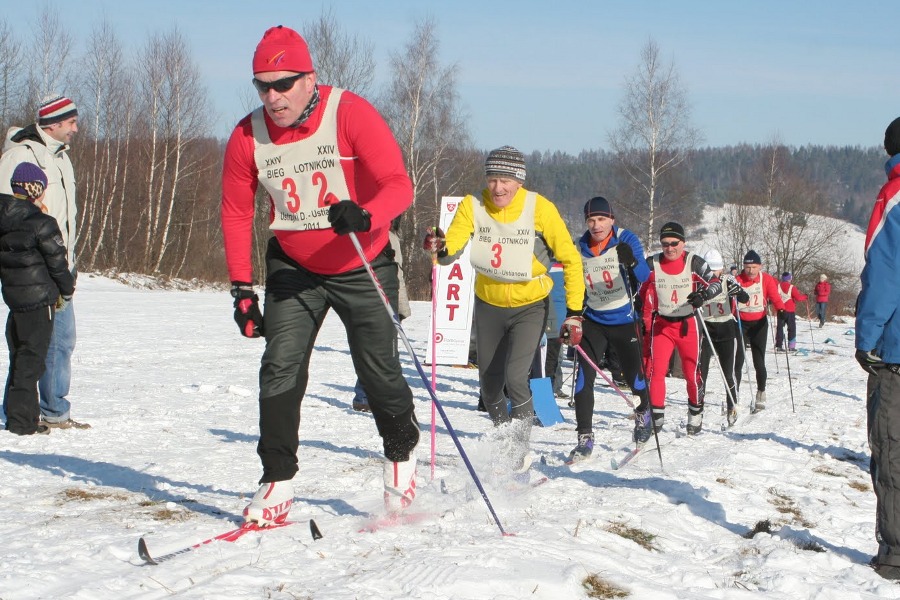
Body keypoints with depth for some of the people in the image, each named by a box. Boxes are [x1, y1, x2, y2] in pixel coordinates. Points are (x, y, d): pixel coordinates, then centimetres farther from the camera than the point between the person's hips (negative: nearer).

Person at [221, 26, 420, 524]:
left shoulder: (350, 114, -21)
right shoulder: (248, 137, -10)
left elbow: (399, 185, -27)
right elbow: (236, 213, 1)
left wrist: (363, 216, -48)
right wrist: (241, 287, -4)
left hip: (362, 265, -2)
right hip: (293, 268, 3)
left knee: (378, 368, 0)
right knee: (281, 367, -10)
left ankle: (401, 454, 29)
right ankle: (277, 481, -1)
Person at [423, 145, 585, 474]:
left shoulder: (540, 209, -20)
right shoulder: (473, 205, -14)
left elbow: (571, 260, -12)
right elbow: (452, 246, -26)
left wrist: (574, 312, -14)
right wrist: (440, 248, -50)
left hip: (530, 306, -3)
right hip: (488, 305, 3)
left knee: (515, 378, -20)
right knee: (489, 384, 11)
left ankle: (520, 451, -1)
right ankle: (505, 444, 35)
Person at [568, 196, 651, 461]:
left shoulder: (626, 240, -13)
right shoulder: (580, 248, -1)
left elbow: (643, 276, -27)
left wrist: (631, 261, -48)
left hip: (624, 320, -3)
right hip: (593, 322, 3)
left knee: (634, 376, 4)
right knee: (584, 378, -10)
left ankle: (643, 413, 37)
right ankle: (585, 438, -5)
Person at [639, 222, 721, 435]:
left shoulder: (694, 262, -6)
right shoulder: (652, 264, -1)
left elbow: (716, 283, -7)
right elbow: (641, 294, 9)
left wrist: (704, 294, -27)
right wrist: (644, 322, 5)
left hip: (687, 324, -1)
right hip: (661, 324, 1)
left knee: (692, 371, 5)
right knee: (655, 370, -10)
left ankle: (696, 414, 25)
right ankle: (655, 417, -4)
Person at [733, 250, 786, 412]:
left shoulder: (767, 280, -6)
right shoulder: (738, 280, -8)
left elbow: (775, 296, -16)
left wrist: (781, 309, -36)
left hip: (759, 323, 0)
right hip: (741, 323, 0)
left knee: (759, 362, 1)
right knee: (737, 361, -4)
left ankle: (761, 396, 18)